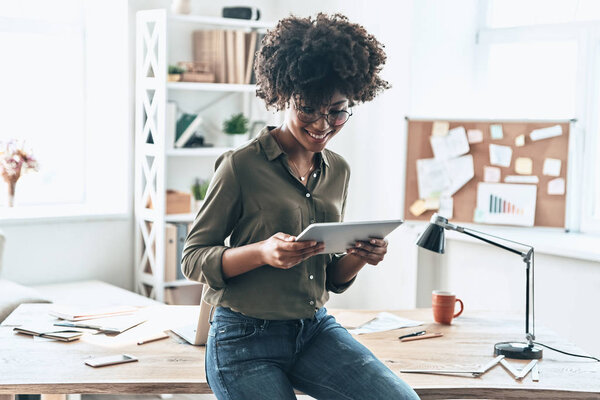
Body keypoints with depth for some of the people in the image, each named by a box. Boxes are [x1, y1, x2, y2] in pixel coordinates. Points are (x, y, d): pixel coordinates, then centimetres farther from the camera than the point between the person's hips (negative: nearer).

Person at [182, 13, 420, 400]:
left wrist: (359, 257, -7)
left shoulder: (338, 170, 8)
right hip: (246, 339, -5)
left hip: (316, 330, 5)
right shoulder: (241, 166, -10)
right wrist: (262, 252, -25)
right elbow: (193, 259, -8)